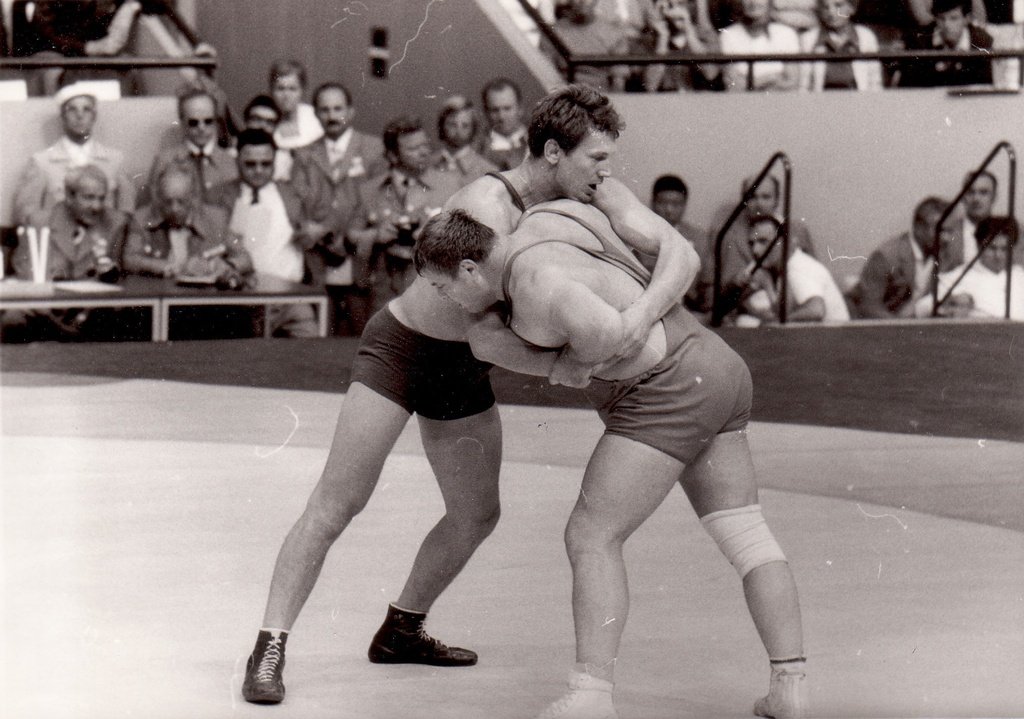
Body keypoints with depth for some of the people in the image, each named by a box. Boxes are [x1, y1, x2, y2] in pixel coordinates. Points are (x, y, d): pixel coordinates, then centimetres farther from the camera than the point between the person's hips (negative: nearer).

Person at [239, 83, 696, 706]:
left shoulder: (598, 196, -13)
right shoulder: (488, 204, -31)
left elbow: (681, 252, -23)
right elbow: (490, 324, -35)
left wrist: (645, 310, -42)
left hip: (463, 368, 7)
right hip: (401, 348, -7)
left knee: (478, 515, 13)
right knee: (338, 502, -11)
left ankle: (402, 630, 33)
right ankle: (270, 649, -7)